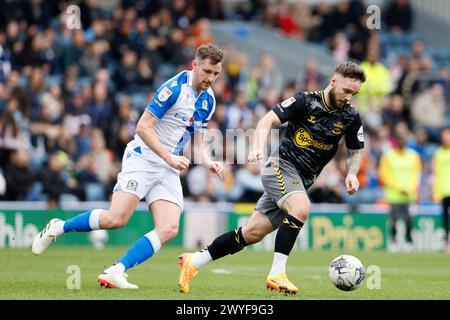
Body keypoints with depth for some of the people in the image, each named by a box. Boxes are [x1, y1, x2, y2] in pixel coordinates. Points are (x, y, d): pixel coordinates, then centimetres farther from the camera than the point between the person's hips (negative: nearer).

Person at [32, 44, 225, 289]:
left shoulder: (208, 100, 10)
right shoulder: (175, 88, -16)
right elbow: (143, 127, -18)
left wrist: (208, 162, 4)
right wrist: (169, 157, -21)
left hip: (169, 170, 7)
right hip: (143, 158, -7)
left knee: (169, 229, -13)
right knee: (116, 219, -20)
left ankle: (115, 272, -14)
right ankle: (57, 228, 5)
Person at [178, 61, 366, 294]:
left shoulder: (350, 117, 2)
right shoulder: (306, 101, -10)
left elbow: (355, 152, 14)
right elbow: (267, 121, -10)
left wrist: (351, 173, -6)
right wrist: (258, 148, -26)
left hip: (301, 182, 5)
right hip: (281, 165, -5)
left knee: (252, 233, 4)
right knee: (301, 209, -34)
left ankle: (193, 261, 14)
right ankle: (276, 274, -29)